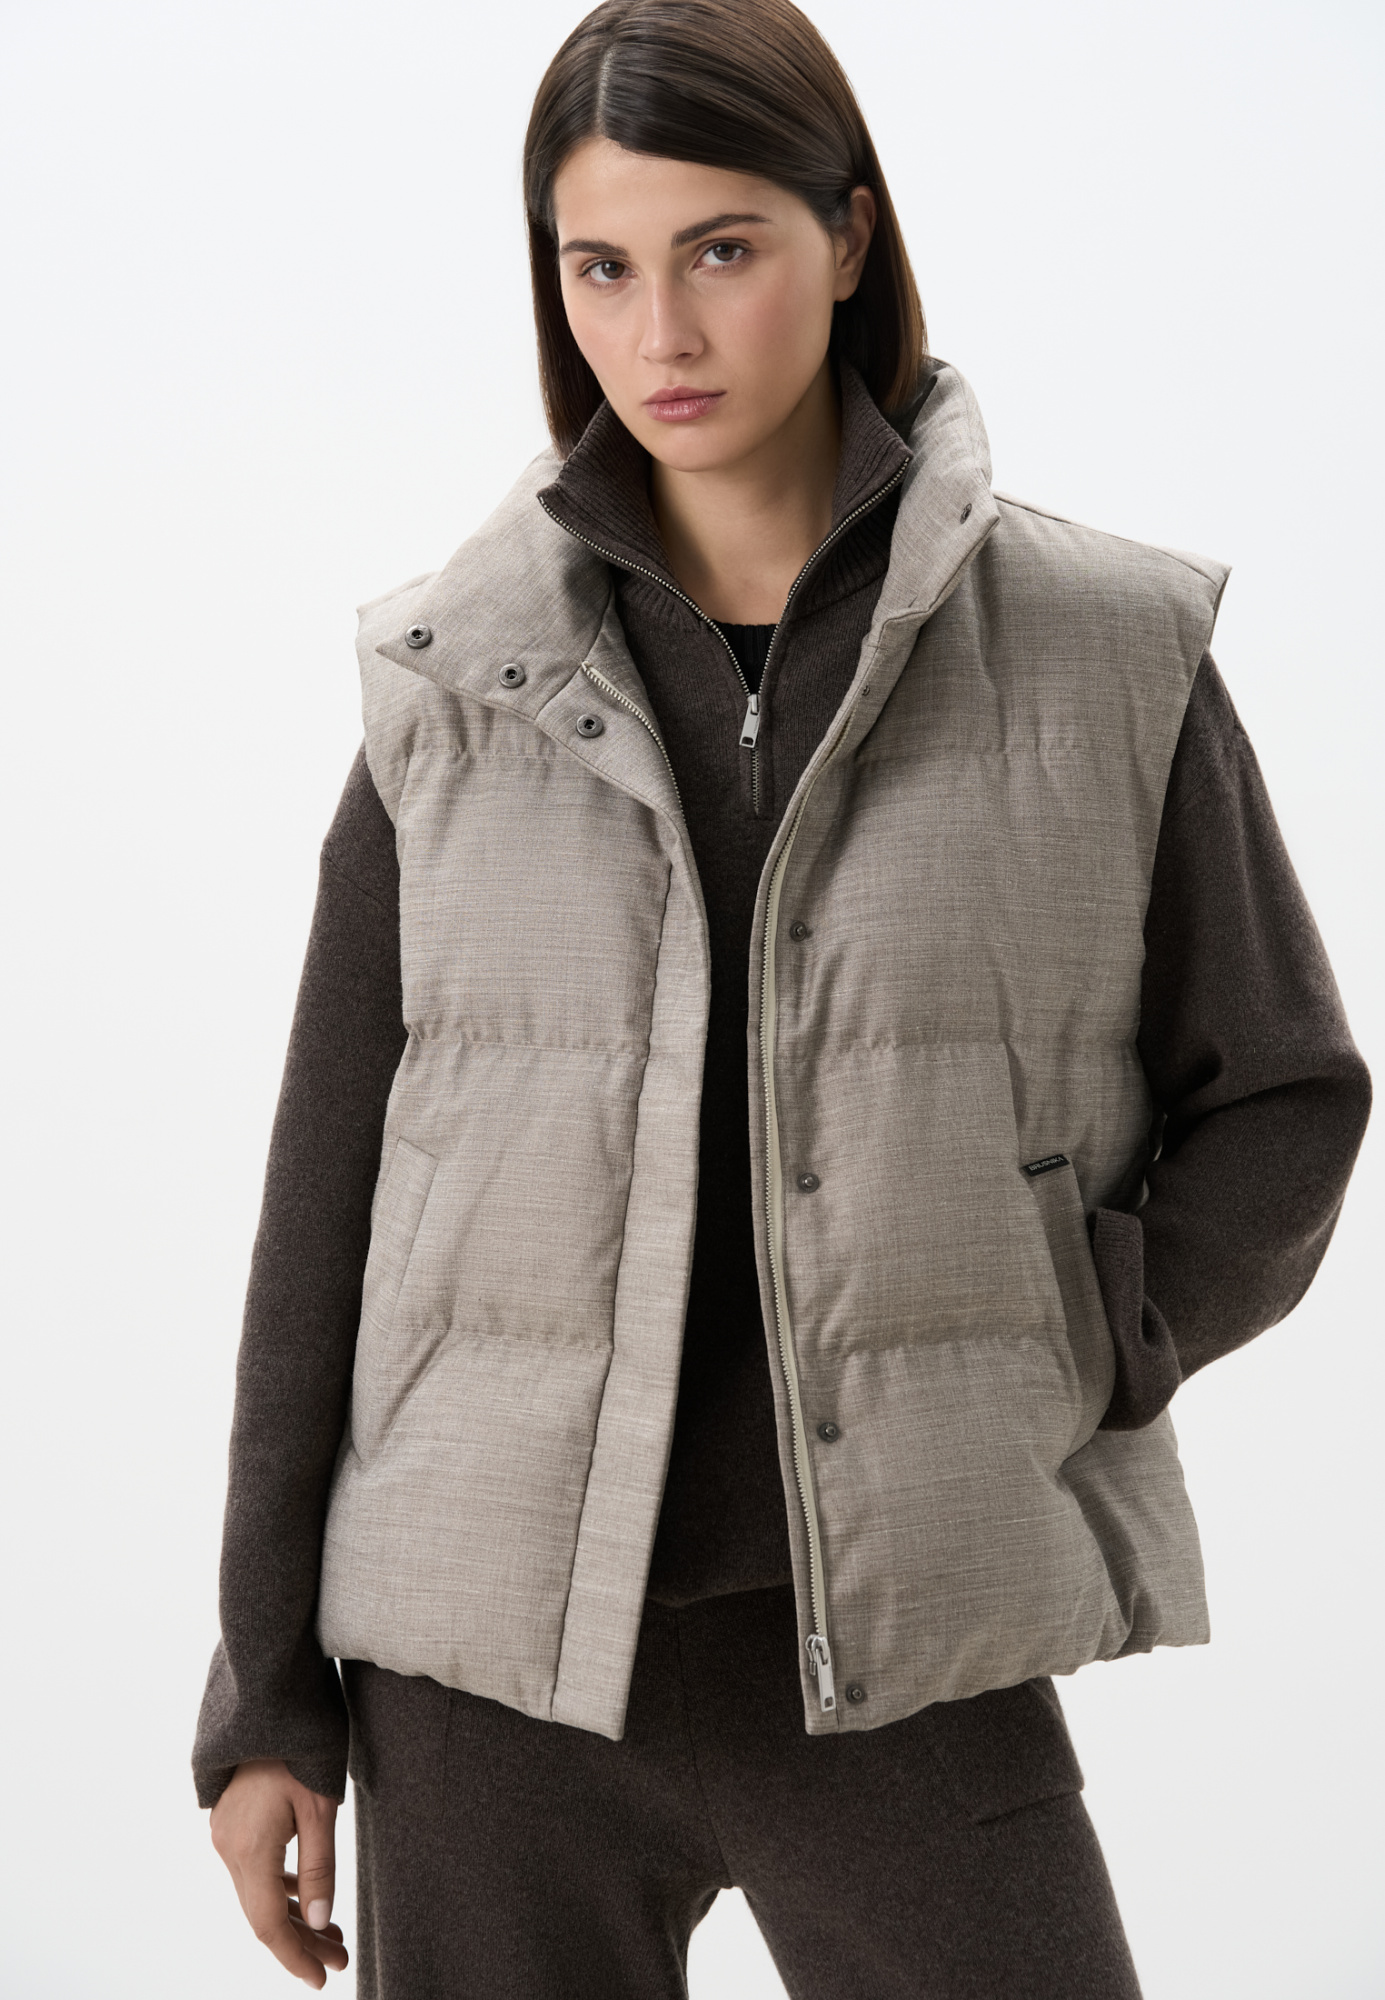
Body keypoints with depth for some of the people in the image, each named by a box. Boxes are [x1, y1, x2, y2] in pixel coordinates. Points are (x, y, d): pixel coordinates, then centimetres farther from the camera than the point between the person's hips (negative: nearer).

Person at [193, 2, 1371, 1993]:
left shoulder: (1107, 650, -1)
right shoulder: (458, 679, 2)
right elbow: (332, 1195, 5)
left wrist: (1064, 1376, -9)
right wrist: (270, 1695, 5)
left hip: (907, 1657, -1)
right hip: (504, 1660, 1)